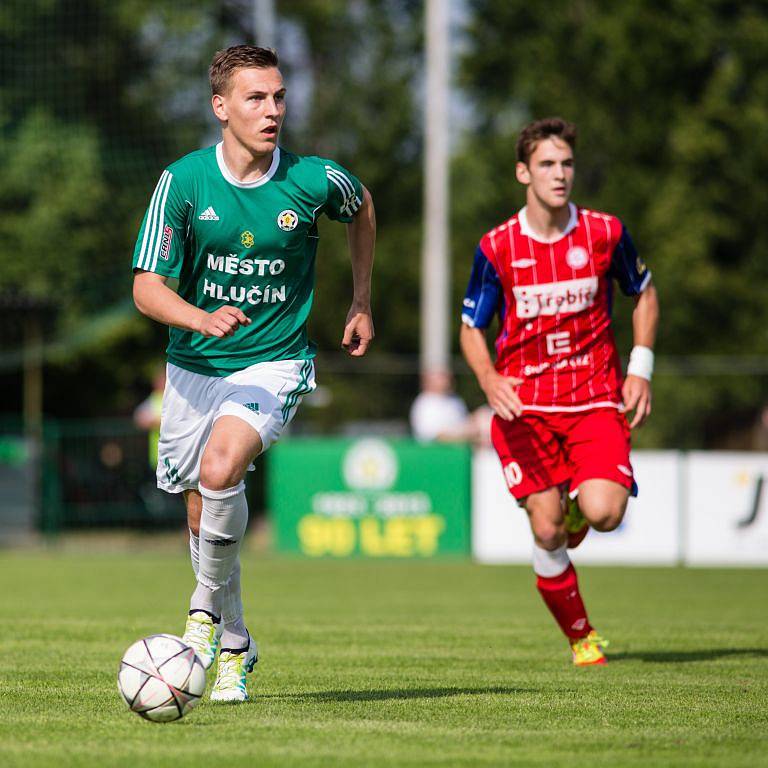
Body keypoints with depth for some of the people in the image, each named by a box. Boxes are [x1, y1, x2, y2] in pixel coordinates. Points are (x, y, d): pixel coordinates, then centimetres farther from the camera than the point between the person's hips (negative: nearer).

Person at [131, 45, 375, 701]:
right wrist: (202, 318, -31)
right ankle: (233, 644, 33)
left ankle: (210, 600, -6)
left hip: (275, 362, -2)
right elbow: (147, 287, -12)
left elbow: (362, 208, 15)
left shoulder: (314, 180, -10)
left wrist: (362, 305, 18)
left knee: (221, 468, -30)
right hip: (194, 367, 2)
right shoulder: (183, 181, -11)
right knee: (202, 511, 11)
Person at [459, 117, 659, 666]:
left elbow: (645, 294, 15)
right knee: (546, 531, -7)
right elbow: (471, 328, 6)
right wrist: (489, 380, -15)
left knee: (604, 513, -20)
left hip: (595, 399, 0)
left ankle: (579, 508, 19)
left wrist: (640, 368, 3)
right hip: (525, 405, 0)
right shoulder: (496, 248, -4)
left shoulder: (605, 233, -1)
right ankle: (581, 637, 13)